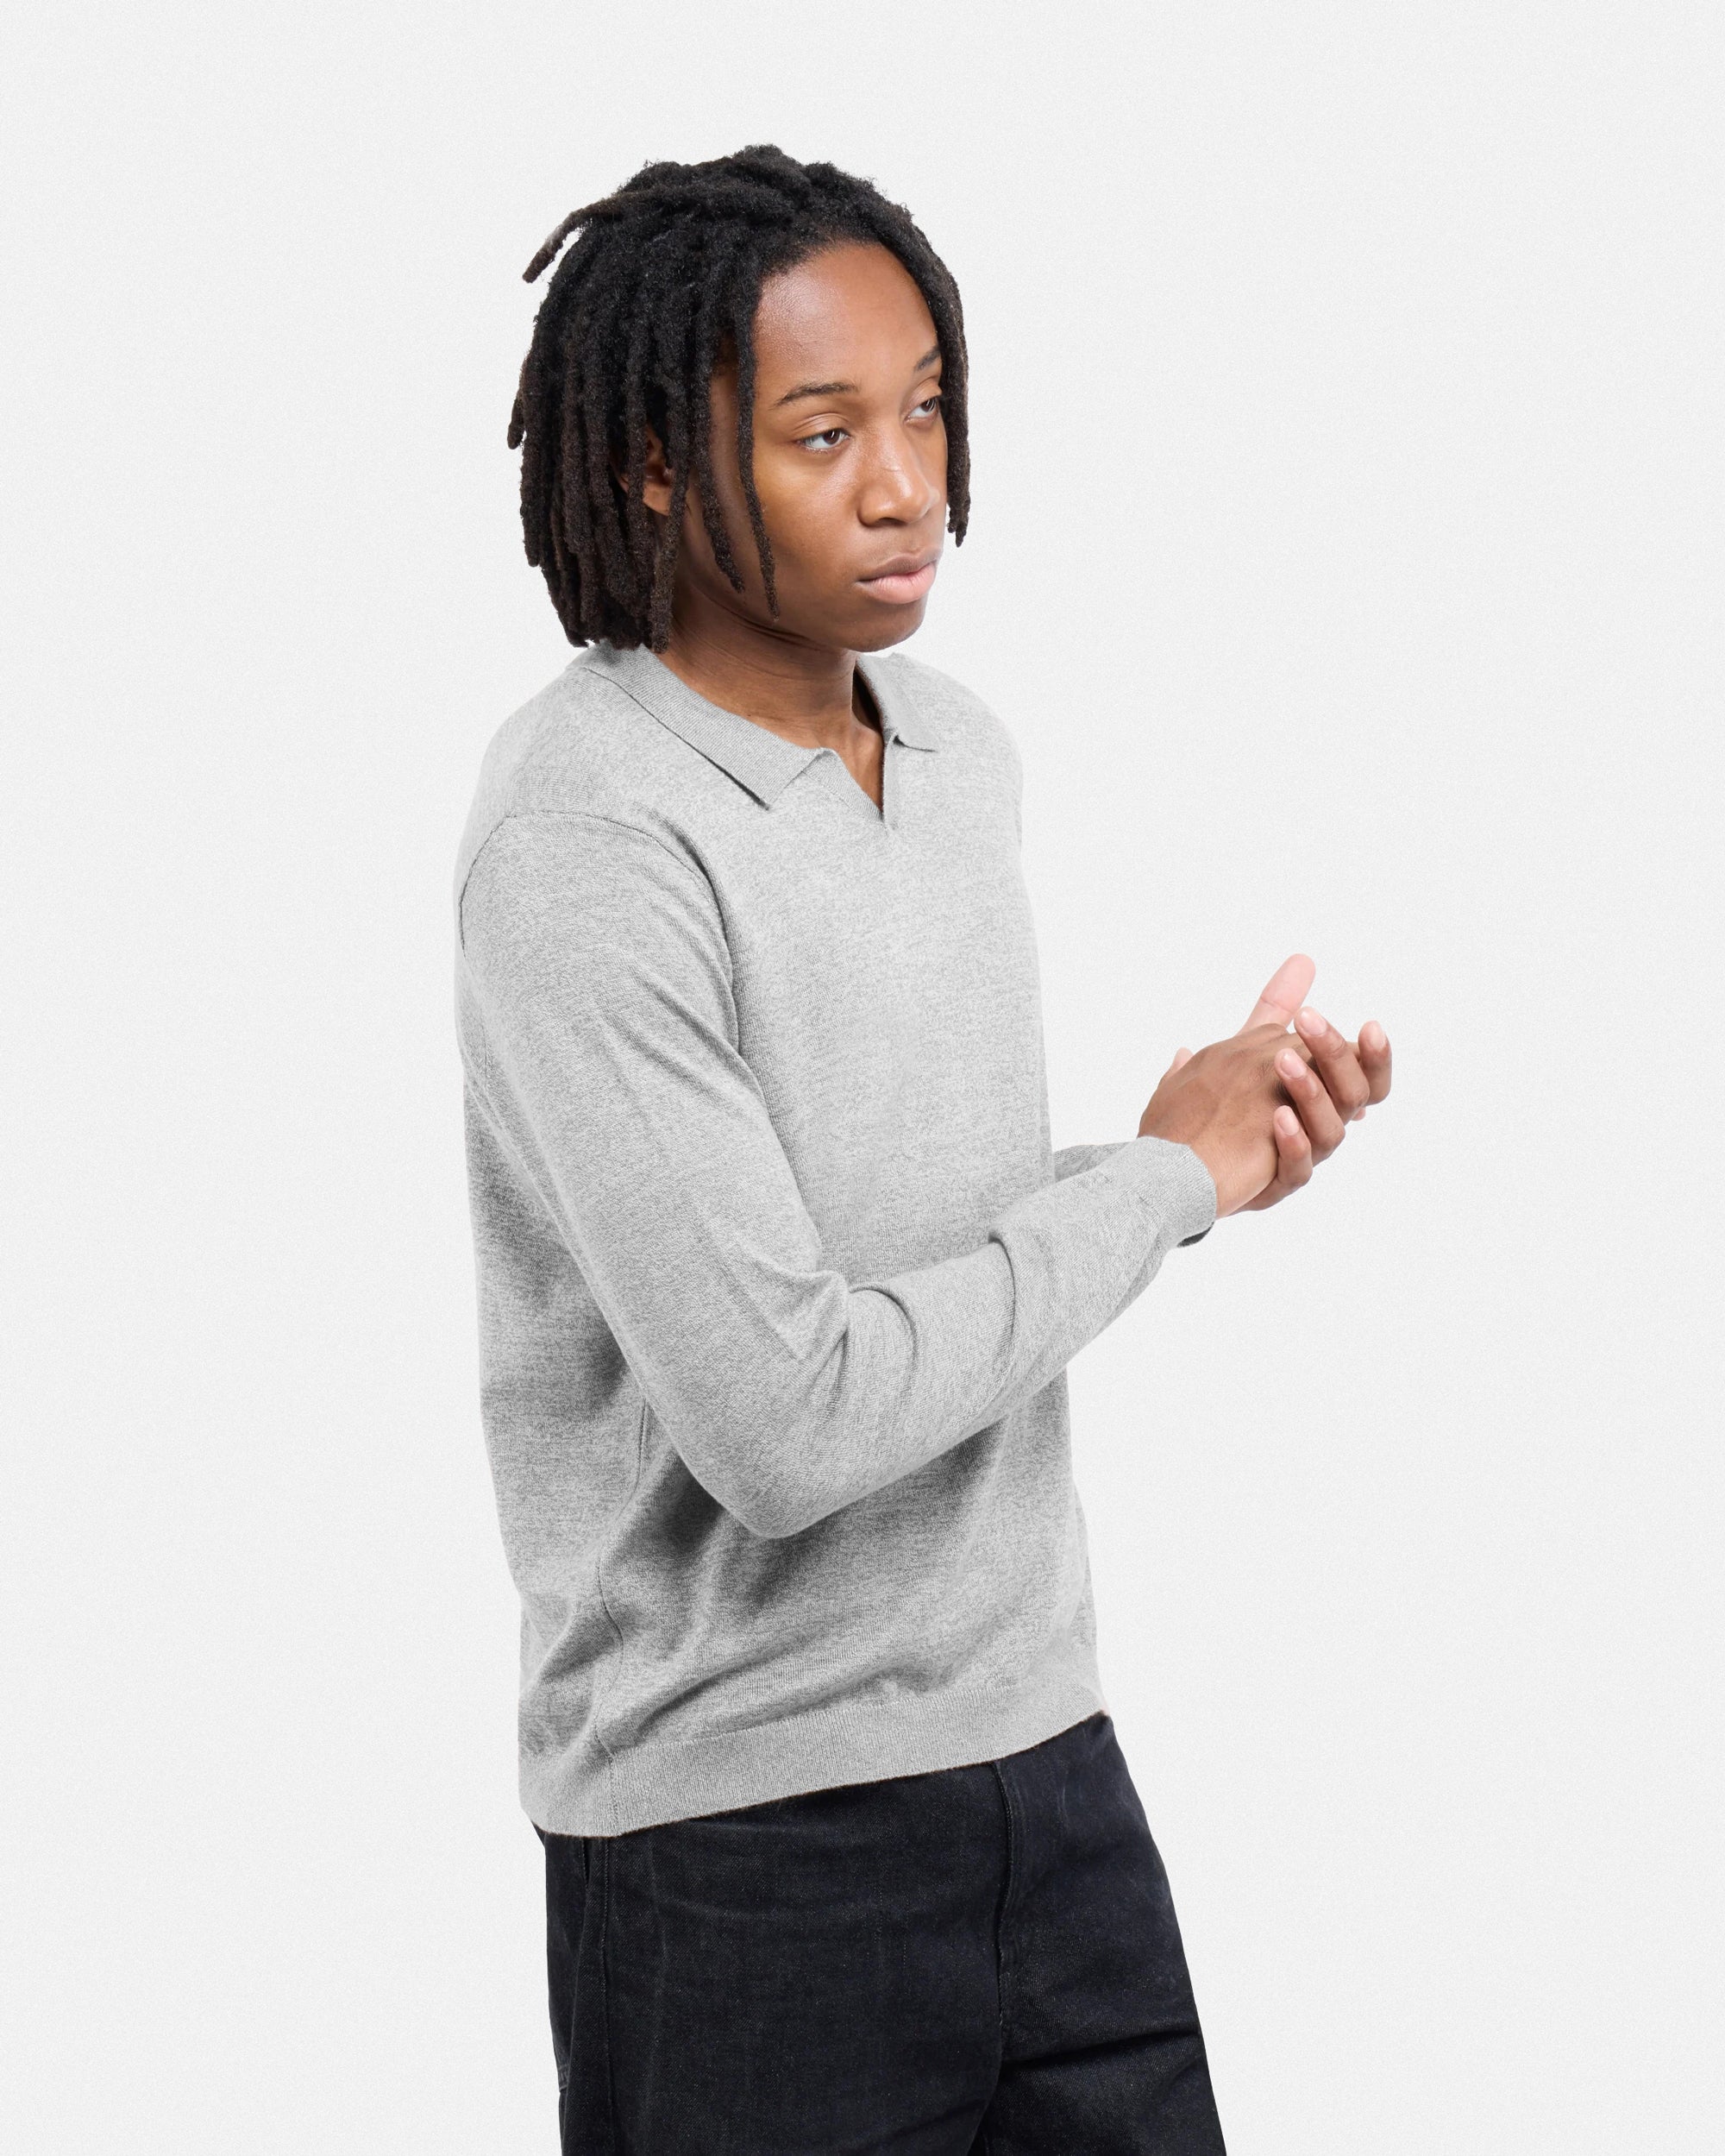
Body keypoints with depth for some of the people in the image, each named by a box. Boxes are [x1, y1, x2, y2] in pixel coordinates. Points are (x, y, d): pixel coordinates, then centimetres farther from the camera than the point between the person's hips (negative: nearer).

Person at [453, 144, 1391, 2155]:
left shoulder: (961, 746, 7)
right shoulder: (579, 848, -19)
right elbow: (780, 1419, -24)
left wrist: (1206, 1139, -1)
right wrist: (1163, 1175, -13)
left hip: (1045, 1751, 7)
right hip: (745, 1838, -7)